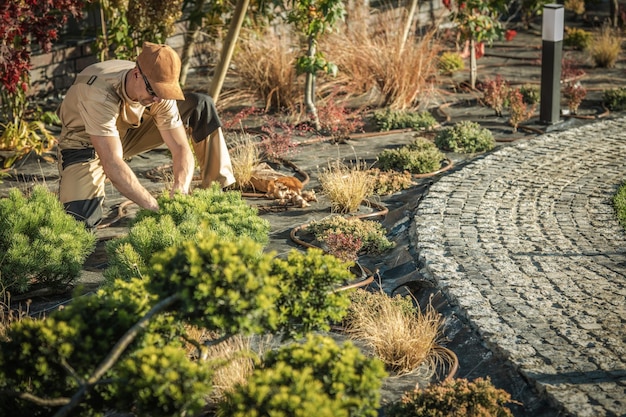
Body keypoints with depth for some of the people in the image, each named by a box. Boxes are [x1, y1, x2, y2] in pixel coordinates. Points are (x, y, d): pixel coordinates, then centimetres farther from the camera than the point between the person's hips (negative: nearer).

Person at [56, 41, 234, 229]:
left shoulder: (159, 90, -23)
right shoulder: (100, 93, -40)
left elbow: (180, 149, -21)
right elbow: (112, 164, -45)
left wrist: (179, 192, -41)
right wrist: (156, 209, -49)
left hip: (128, 131, 5)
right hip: (85, 145, -5)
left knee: (201, 105, -12)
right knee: (82, 220, -31)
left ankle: (221, 189, -5)